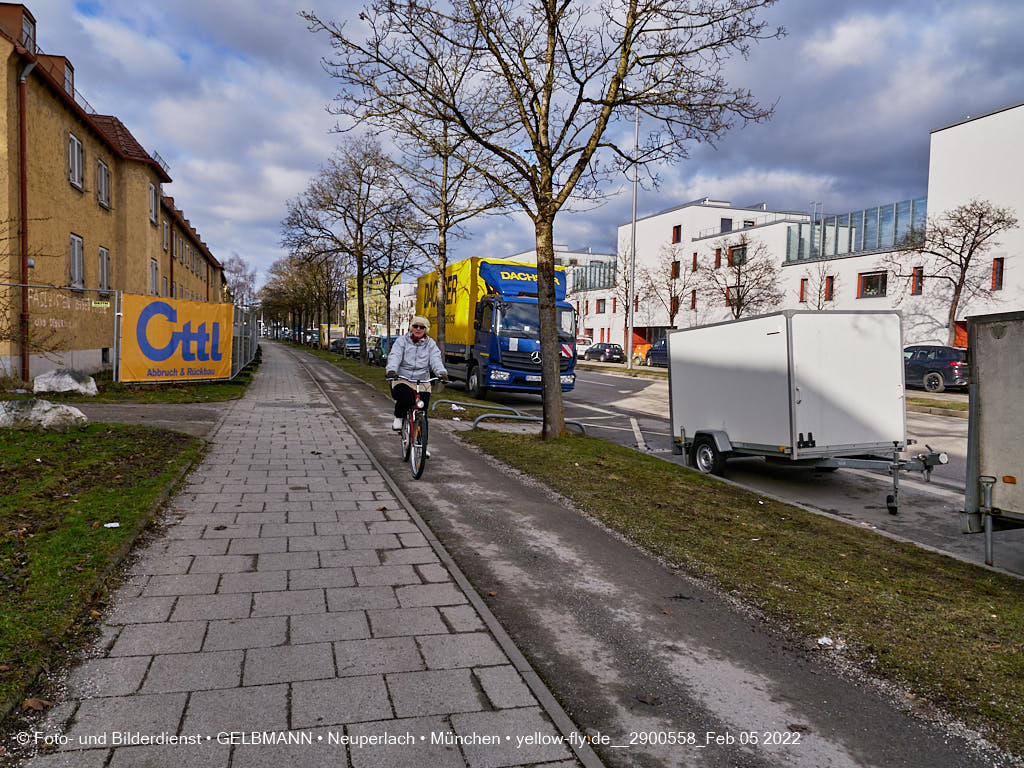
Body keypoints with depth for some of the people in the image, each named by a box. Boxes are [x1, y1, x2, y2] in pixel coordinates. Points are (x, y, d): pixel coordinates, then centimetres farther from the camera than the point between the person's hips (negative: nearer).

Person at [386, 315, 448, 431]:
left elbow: (436, 359, -6)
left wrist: (442, 372, -26)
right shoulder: (401, 341, 4)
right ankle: (398, 417, 3)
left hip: (422, 383, 3)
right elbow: (394, 356, -11)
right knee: (406, 400, -30)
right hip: (402, 380, -2)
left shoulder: (431, 344, 9)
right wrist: (391, 370, -32)